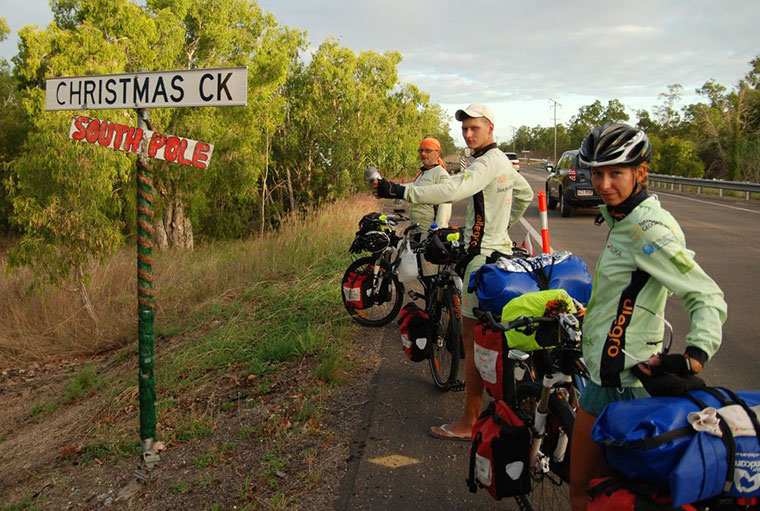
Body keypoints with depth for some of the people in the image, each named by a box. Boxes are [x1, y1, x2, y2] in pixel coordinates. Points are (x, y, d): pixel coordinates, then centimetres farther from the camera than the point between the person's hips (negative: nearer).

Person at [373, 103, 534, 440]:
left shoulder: (488, 163, -17)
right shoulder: (502, 161, 16)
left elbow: (453, 190, -34)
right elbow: (525, 194, 32)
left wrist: (399, 191, -38)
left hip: (484, 258, -11)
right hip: (499, 250, 11)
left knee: (473, 337, -7)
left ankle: (469, 423, -2)